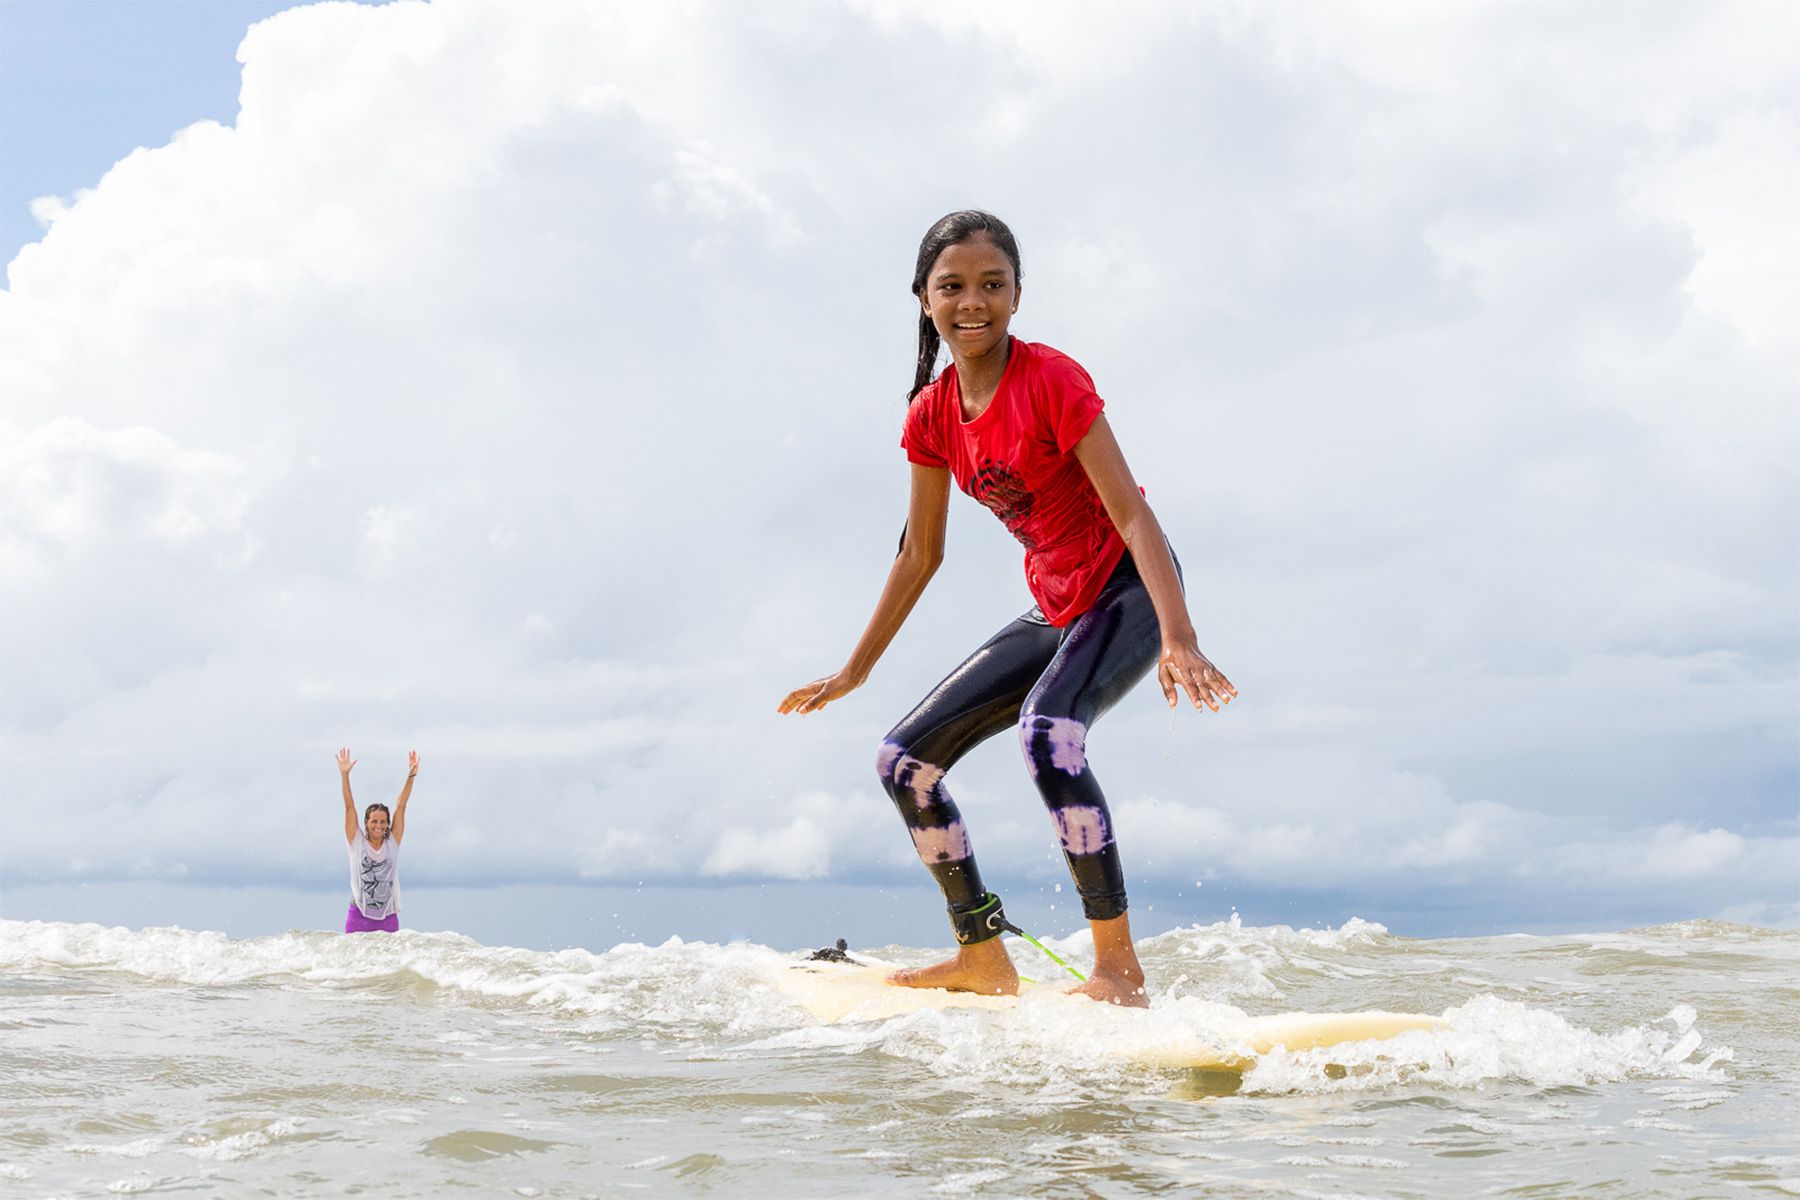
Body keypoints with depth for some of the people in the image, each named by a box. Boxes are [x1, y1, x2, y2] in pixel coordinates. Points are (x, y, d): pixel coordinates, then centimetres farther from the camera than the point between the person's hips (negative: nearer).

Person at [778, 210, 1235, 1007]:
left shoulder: (1051, 380, -18)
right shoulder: (932, 414, 1)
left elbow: (1132, 514, -24)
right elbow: (920, 555, 12)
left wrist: (1178, 639, -35)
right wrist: (854, 670, 17)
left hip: (1129, 586, -8)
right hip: (1056, 608, 8)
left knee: (1047, 731, -35)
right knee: (904, 758, 3)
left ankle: (1118, 964, -29)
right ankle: (985, 959, 14)